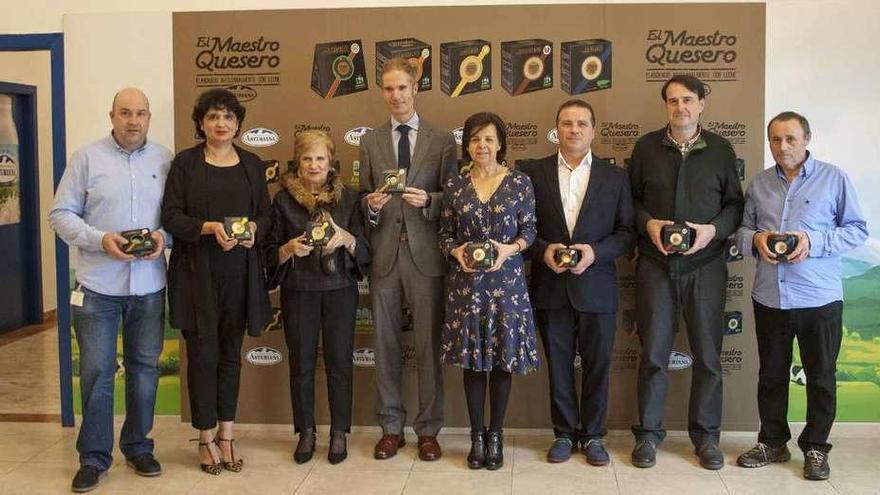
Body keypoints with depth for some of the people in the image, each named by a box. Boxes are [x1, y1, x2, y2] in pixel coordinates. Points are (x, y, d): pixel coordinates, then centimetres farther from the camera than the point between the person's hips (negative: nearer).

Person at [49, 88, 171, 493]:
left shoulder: (165, 160, 6)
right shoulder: (86, 158, 1)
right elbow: (61, 214, -1)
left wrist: (164, 236, -13)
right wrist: (100, 240, -15)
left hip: (149, 284, 2)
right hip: (98, 284, -2)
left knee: (145, 368, 11)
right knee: (96, 371, 3)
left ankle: (138, 447, 27)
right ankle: (93, 457, 17)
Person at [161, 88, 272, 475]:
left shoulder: (252, 164, 10)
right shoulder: (185, 162, 1)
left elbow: (266, 213, 11)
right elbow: (171, 215, -5)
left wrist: (254, 228, -11)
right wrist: (210, 227, -20)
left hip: (240, 272, 3)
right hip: (197, 272, -3)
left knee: (231, 353, 10)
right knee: (203, 354, 1)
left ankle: (226, 436, 20)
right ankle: (206, 439, 14)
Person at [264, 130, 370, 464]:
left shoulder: (348, 198, 2)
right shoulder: (284, 200, 1)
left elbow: (365, 251, 2)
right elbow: (271, 254, 4)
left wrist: (347, 239, -18)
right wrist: (290, 248, -16)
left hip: (340, 290, 0)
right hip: (298, 292, 0)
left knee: (339, 361, 4)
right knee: (301, 363, 6)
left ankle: (339, 433, 19)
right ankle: (305, 432, 21)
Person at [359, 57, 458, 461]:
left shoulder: (442, 140, 4)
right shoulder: (370, 141, 11)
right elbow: (364, 197, 11)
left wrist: (427, 200, -18)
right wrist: (371, 204, -11)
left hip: (425, 254, -2)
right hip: (383, 254, 2)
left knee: (429, 344, 3)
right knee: (386, 345, 8)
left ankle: (428, 430, 16)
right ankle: (391, 427, 21)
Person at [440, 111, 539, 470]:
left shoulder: (520, 182, 0)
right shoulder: (455, 186, 5)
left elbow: (529, 231, 1)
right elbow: (445, 234, 8)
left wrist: (509, 249, -16)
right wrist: (457, 252, -11)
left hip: (507, 281, -1)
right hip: (466, 282, 1)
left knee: (503, 357, 4)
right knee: (473, 358, 7)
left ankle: (495, 435, 18)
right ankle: (477, 436, 19)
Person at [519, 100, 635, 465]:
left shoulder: (615, 176, 4)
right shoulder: (533, 173, 4)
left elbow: (627, 232, 2)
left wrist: (595, 251, -14)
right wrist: (543, 250, -13)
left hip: (596, 287, 0)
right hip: (551, 285, 0)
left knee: (597, 364, 7)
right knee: (558, 364, 9)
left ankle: (593, 435, 22)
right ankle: (564, 433, 23)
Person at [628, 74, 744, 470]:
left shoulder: (720, 149, 5)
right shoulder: (646, 147, 6)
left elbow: (735, 203, 7)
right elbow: (631, 199, 8)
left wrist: (714, 229, -11)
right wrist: (648, 223, -10)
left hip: (705, 265, 0)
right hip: (655, 265, 0)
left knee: (707, 354, 6)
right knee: (653, 352, 4)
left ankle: (706, 435, 21)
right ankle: (648, 433, 18)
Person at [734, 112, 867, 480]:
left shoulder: (834, 179, -3)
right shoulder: (760, 183, 9)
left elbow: (857, 229, -3)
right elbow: (742, 229, 13)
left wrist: (814, 242, -17)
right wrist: (756, 239, -10)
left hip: (819, 298, -3)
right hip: (769, 297, 3)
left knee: (821, 377, 7)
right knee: (771, 374, 13)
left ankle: (815, 447, 22)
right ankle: (772, 442, 28)